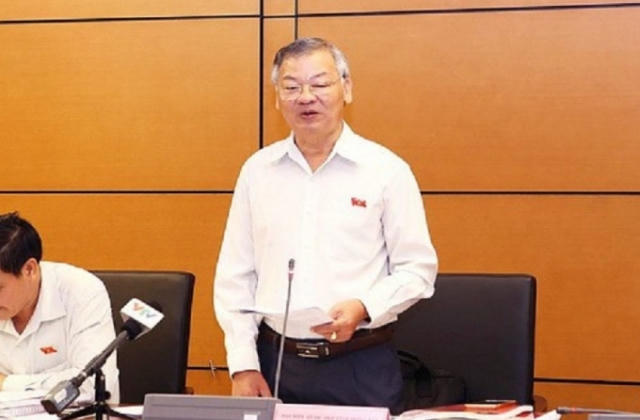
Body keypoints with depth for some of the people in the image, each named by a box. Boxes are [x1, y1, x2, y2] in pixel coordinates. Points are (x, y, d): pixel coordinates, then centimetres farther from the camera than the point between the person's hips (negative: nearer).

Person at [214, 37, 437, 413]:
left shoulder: (387, 170, -2)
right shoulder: (257, 170, 6)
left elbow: (418, 268, -1)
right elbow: (235, 276, 7)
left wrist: (364, 308, -18)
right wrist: (243, 366, 0)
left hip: (362, 367, -2)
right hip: (275, 362, 2)